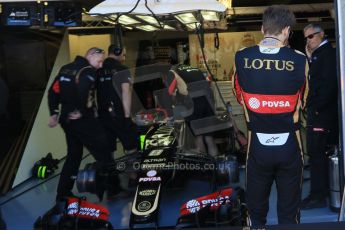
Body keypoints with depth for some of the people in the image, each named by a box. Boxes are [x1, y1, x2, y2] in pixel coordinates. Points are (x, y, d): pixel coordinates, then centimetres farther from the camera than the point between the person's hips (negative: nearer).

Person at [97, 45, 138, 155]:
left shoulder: (98, 70, 10)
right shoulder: (122, 69, -6)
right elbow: (126, 92, -13)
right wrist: (127, 115, -11)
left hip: (102, 114, 6)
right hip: (119, 114, -6)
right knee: (131, 146, 4)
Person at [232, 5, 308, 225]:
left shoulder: (241, 58, -8)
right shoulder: (299, 60, -12)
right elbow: (302, 101, 3)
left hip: (258, 146, 1)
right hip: (289, 147, -1)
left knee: (256, 210, 17)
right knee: (289, 212, 13)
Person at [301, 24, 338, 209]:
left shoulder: (328, 53, -11)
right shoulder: (318, 55, 18)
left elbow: (329, 83, -20)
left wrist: (316, 107, -18)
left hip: (321, 113, -10)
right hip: (317, 112, 10)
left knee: (316, 153, -8)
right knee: (318, 154, 14)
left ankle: (318, 196, -2)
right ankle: (321, 192, 23)